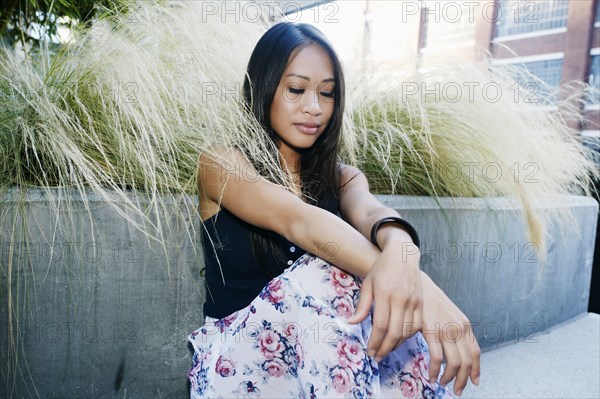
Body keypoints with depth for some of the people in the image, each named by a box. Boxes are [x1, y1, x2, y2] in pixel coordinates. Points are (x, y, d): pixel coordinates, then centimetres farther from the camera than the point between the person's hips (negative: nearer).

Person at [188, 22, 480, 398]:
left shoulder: (342, 176, 7)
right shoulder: (221, 162, -6)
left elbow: (369, 212, -18)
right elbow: (297, 220, -26)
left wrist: (400, 253, -43)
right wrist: (403, 275, -42)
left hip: (326, 345, 4)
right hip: (240, 356, -3)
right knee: (325, 275, -31)